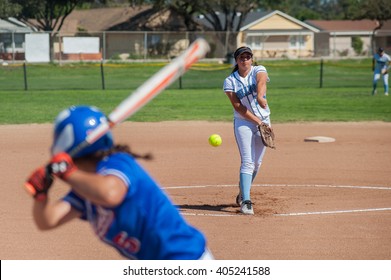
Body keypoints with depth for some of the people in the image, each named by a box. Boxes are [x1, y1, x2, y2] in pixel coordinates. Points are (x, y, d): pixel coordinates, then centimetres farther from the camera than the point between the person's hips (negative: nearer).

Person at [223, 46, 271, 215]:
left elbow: (261, 82, -27)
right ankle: (245, 201, -20)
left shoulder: (259, 70, -2)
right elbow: (237, 106, -12)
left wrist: (260, 95, -50)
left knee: (256, 163, 10)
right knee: (248, 162, -15)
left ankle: (242, 194, 30)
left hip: (264, 121, 3)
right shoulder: (230, 81, -3)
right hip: (243, 123, -3)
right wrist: (257, 121, -21)